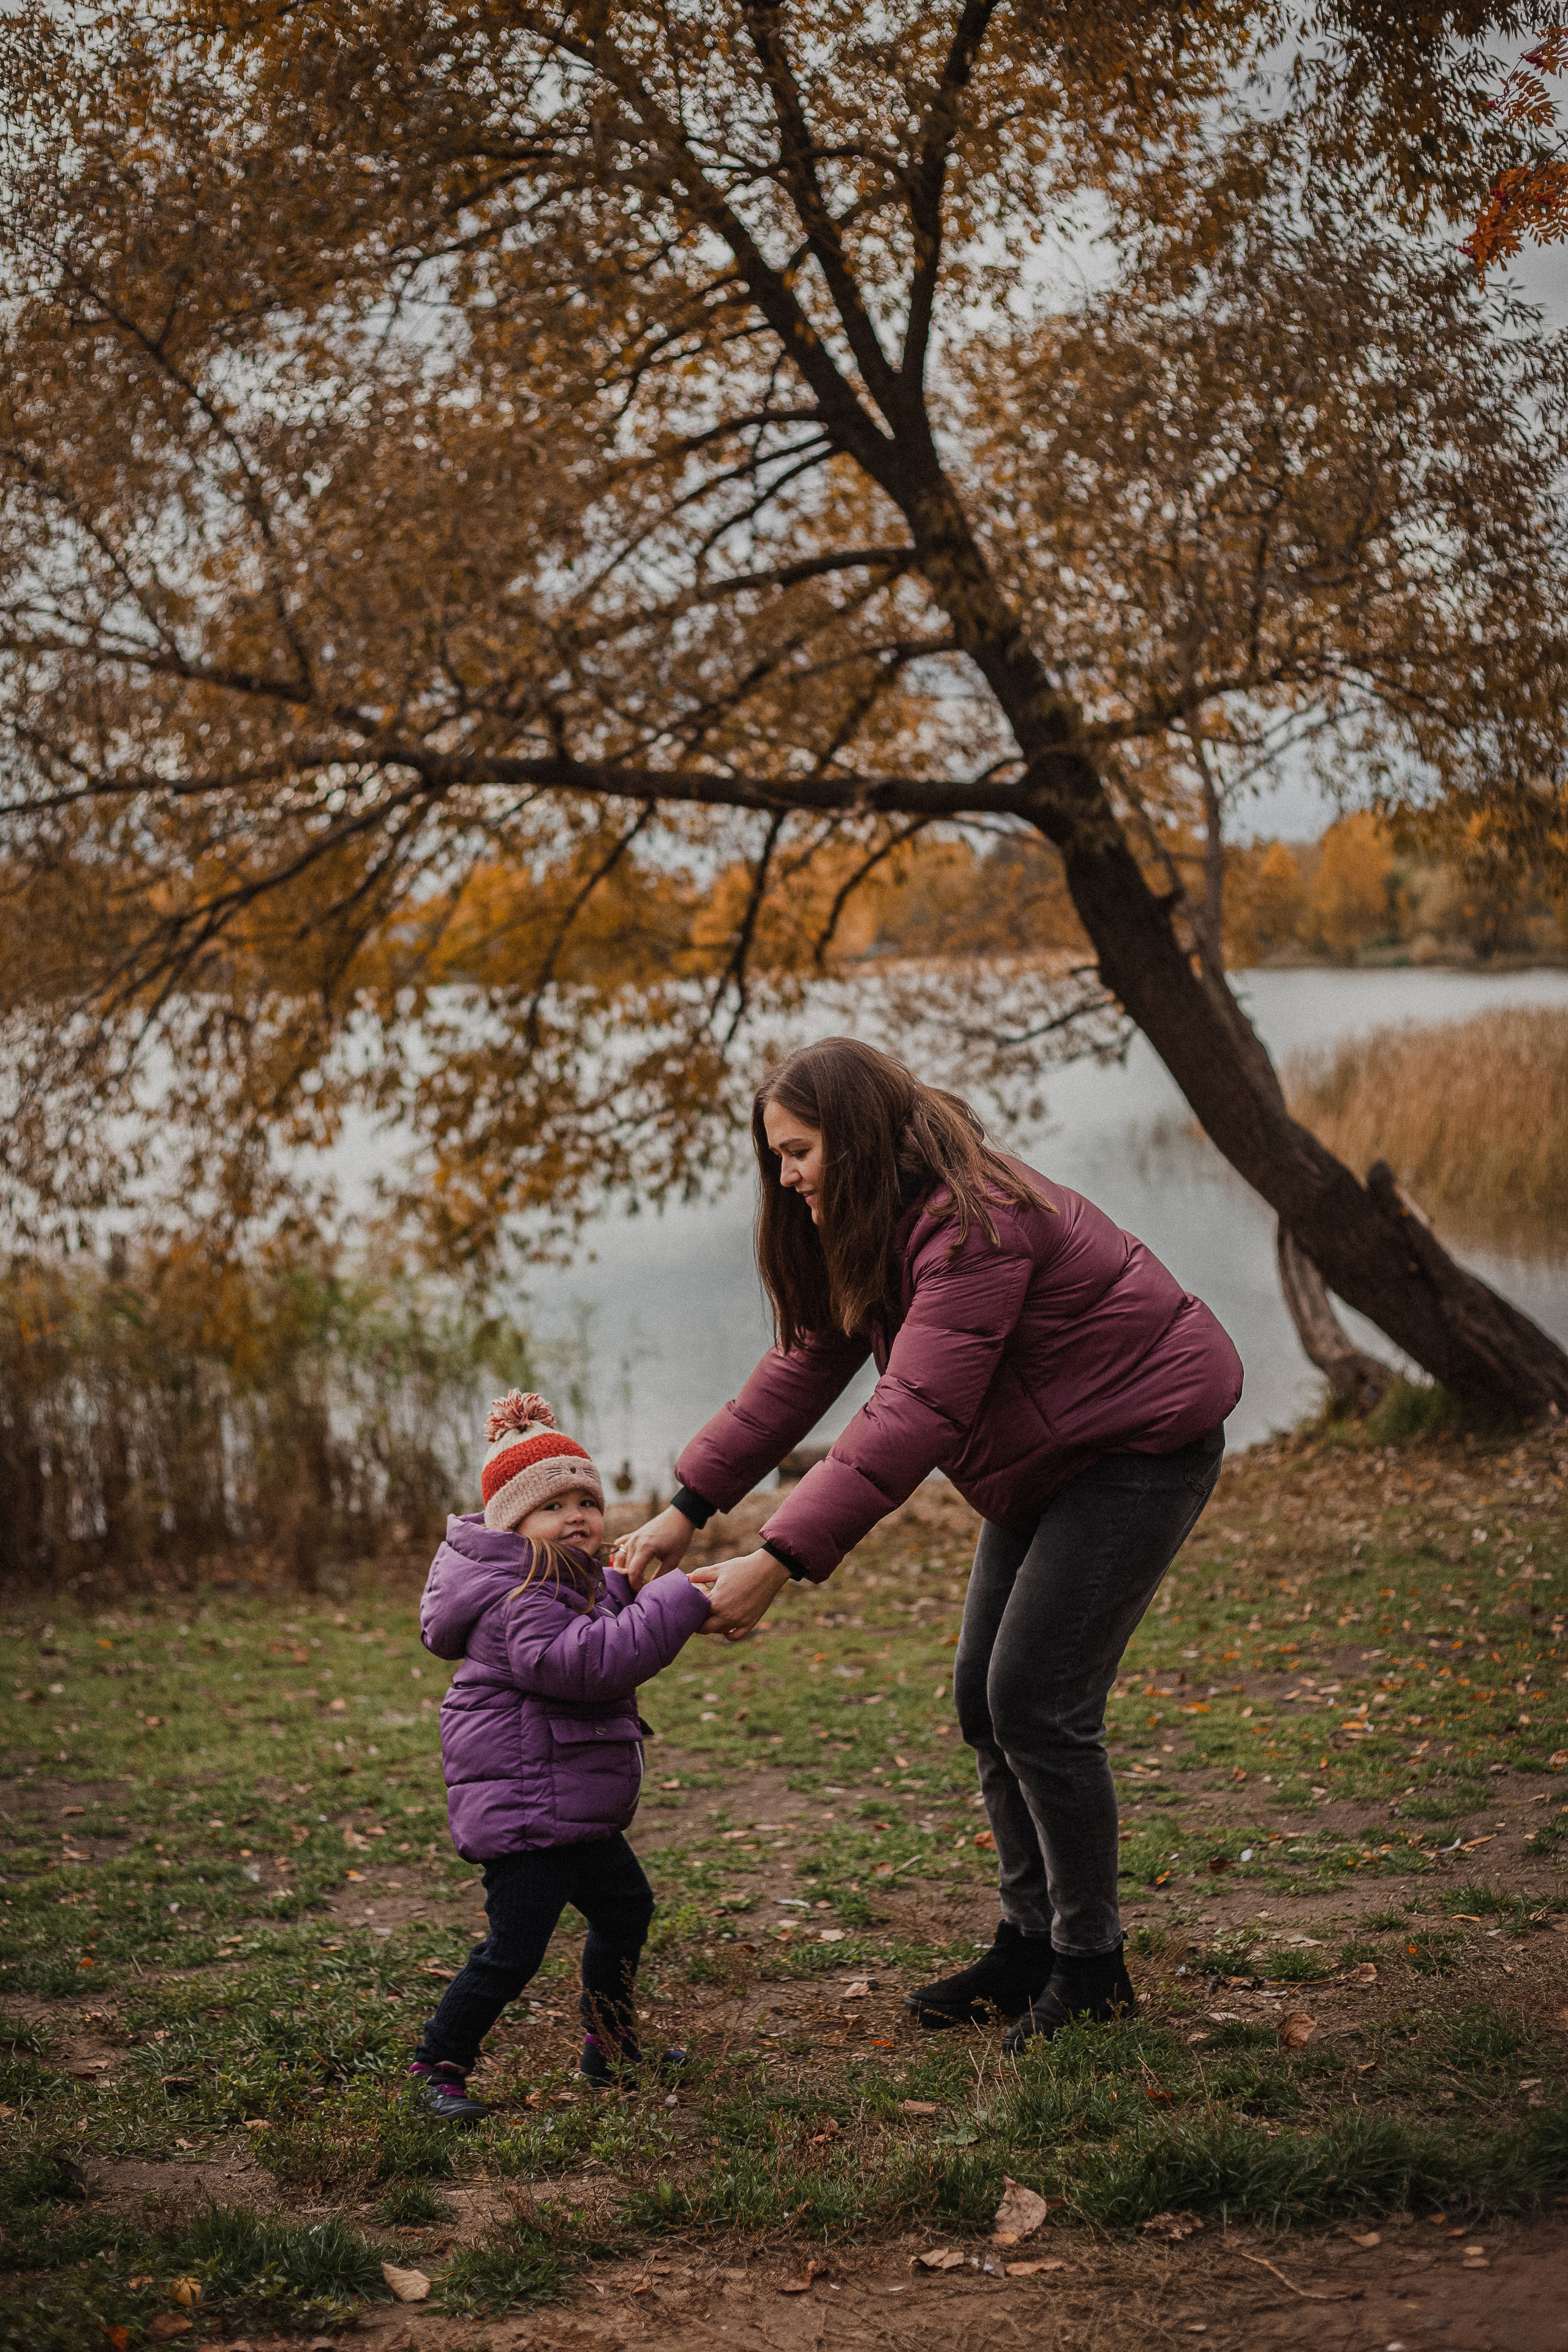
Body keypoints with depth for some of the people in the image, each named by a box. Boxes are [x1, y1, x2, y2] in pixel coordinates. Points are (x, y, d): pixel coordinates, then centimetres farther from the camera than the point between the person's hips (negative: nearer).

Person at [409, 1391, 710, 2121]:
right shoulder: (514, 1600, -23)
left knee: (625, 1908, 22)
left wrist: (630, 1589, 2)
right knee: (514, 1950, -8)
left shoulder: (578, 1582, 12)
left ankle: (609, 2045, 36)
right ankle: (438, 2067, 5)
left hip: (573, 1810, 11)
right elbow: (581, 1661, -36)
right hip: (524, 1808, -11)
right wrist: (675, 1603, -36)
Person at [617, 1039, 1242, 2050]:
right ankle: (1031, 1941, 20)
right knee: (985, 1695, 8)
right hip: (1045, 1461, 10)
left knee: (1038, 1700, -12)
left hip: (1144, 1443, -10)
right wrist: (687, 1509, -8)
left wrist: (778, 1563, -38)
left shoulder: (971, 1228, -30)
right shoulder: (869, 1230, 1)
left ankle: (1093, 1968, 3)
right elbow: (802, 1369, 1)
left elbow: (915, 1417, -36)